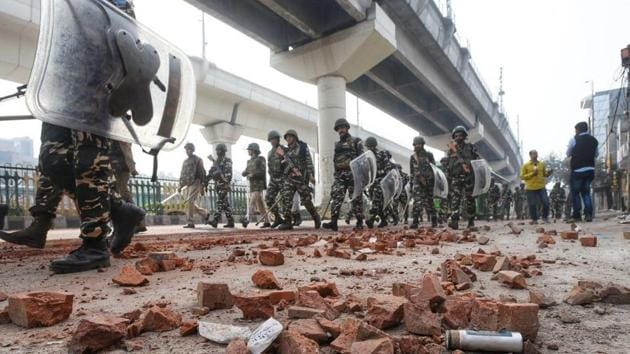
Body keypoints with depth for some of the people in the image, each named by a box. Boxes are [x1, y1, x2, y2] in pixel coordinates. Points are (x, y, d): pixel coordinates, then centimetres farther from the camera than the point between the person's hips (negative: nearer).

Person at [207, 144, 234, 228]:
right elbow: (211, 173, 18)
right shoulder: (216, 161, 19)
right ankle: (230, 222, 12)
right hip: (217, 185, 8)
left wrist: (227, 183, -25)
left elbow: (228, 173, -15)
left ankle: (215, 221, -21)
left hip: (224, 184, -8)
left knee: (220, 202, -14)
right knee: (225, 204, 8)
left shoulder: (227, 161, -4)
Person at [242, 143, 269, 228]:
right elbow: (245, 173, 15)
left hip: (259, 184, -8)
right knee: (260, 205, 8)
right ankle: (267, 222, 12)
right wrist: (245, 173, -7)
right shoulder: (249, 161, 18)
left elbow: (263, 172, -13)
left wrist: (252, 175, -18)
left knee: (252, 202, -20)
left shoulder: (260, 159, -4)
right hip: (252, 185, 8)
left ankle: (248, 220, -28)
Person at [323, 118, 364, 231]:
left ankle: (359, 222, 7)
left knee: (356, 198, -1)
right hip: (339, 175, 4)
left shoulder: (356, 141, 6)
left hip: (353, 173, -4)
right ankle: (333, 222, -17)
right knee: (336, 196, -10)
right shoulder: (337, 145, 22)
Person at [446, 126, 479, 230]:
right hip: (456, 177, 0)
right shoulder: (451, 149, 12)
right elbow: (447, 164, 16)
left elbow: (478, 160, 8)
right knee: (455, 199, -14)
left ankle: (471, 221, 18)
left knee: (470, 199, 6)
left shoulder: (470, 147, 9)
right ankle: (454, 221, -22)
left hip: (469, 177, 0)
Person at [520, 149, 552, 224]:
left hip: (541, 187, 2)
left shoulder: (542, 164, 10)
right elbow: (522, 176, -3)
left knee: (546, 202, -4)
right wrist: (532, 174, -14)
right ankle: (534, 219, 11)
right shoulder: (526, 165, 0)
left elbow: (545, 174, 16)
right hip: (530, 188, -2)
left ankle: (545, 217, 15)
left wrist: (548, 173, -6)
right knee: (532, 205, 0)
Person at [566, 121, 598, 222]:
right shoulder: (594, 140, 9)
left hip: (577, 170, -5)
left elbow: (568, 154, 3)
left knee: (575, 192, 5)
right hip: (590, 169, 5)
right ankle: (588, 214, 2)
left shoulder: (574, 139, -6)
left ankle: (577, 215, 5)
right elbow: (596, 154, 20)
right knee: (586, 192, 13)